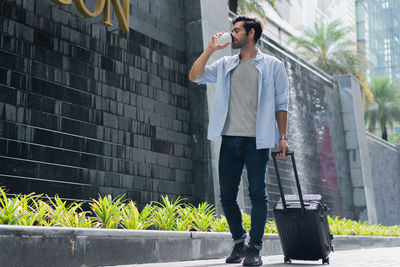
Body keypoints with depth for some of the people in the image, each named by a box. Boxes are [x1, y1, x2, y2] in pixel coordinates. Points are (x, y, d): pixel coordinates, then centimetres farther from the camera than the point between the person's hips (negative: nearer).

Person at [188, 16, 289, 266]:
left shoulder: (273, 66, 7)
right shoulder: (225, 65, 17)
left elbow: (281, 104, 5)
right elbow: (195, 76, 10)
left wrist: (283, 137, -3)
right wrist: (210, 49, 2)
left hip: (257, 141, -4)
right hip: (230, 139, 4)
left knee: (258, 194, -3)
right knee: (227, 195, 5)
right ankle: (239, 241, 22)